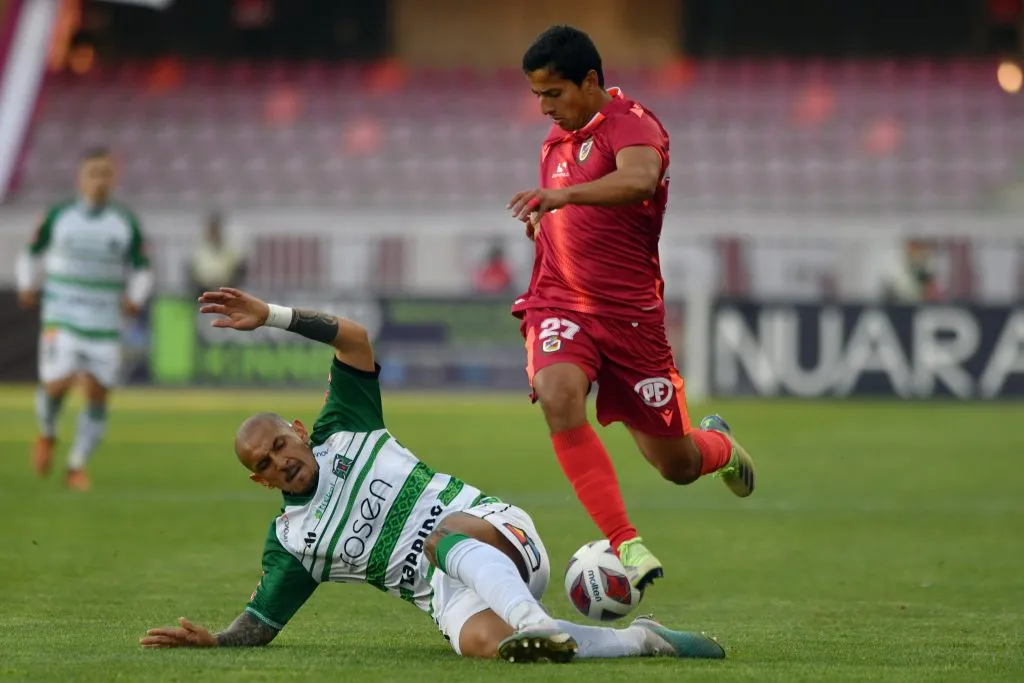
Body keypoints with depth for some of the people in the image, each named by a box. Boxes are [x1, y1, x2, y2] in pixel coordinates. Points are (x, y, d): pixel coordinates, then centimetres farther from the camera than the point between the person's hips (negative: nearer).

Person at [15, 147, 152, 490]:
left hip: (105, 325, 2)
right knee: (56, 383, -18)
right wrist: (27, 285, 9)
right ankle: (47, 434, 16)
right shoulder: (59, 216, 1)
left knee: (98, 395, -3)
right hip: (61, 318, -2)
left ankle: (77, 467, 13)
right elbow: (33, 252, 17)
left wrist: (135, 297, -3)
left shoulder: (126, 222, 3)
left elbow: (141, 268, 12)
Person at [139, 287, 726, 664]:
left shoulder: (342, 435, 13)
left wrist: (272, 316, -2)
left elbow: (356, 339, 5)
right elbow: (260, 624, 13)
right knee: (481, 642, -36)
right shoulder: (290, 543, 16)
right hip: (451, 596, 1)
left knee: (445, 537, -38)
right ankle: (641, 641, -29)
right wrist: (210, 640, -7)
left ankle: (539, 627, -61)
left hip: (497, 530, -1)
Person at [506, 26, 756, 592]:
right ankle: (626, 545, -33)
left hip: (630, 312, -4)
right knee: (558, 396, -32)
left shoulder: (630, 124, -11)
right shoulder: (556, 140, 13)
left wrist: (564, 194, -49)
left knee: (677, 465, 6)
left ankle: (720, 446, 46)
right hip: (560, 307, 4)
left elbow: (639, 180, -36)